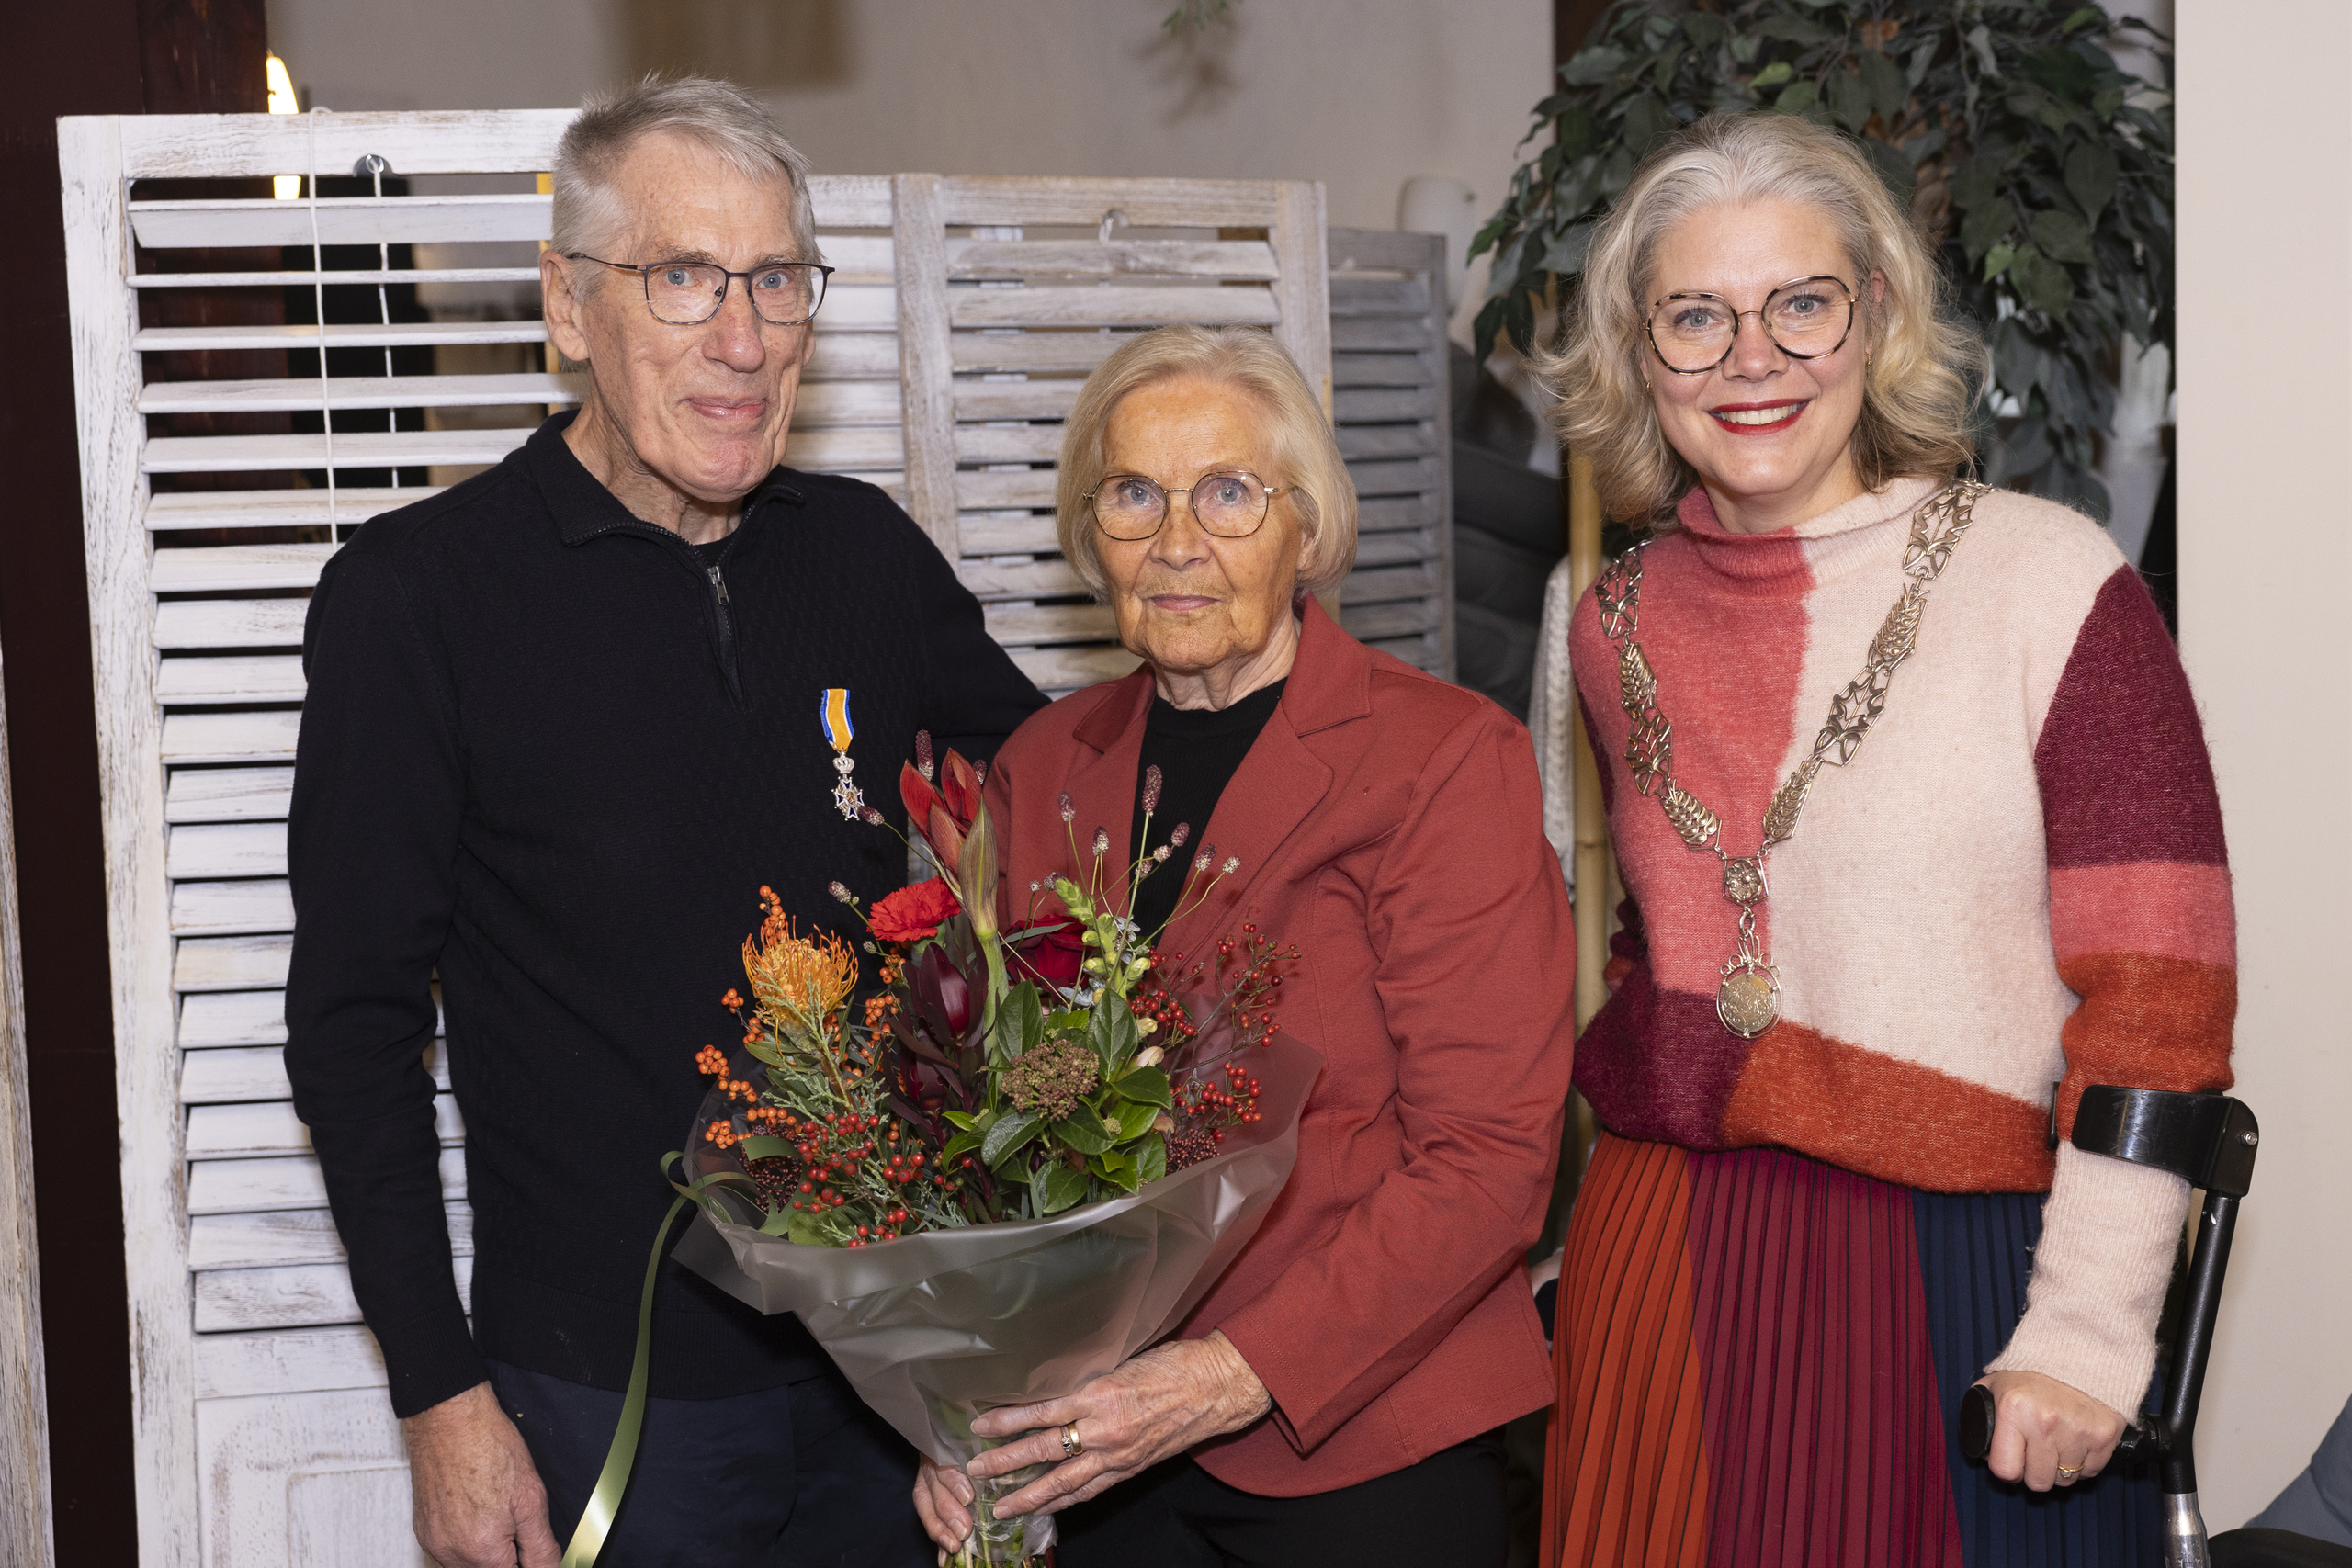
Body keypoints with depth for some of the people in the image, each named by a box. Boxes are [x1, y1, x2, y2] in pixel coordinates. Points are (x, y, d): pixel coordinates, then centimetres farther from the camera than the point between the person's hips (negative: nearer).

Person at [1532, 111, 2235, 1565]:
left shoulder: (2047, 579, -8)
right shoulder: (1619, 625, 6)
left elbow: (2159, 989, -10)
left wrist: (2089, 1330, -14)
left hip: (1962, 1282, -4)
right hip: (1665, 1277, 4)